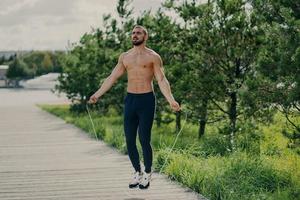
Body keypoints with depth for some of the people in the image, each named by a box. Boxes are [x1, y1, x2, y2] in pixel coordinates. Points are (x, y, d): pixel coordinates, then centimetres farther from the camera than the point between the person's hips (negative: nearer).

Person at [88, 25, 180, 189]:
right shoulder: (124, 57, 12)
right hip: (130, 100, 4)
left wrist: (171, 100, -20)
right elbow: (112, 78, 16)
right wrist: (97, 94, 13)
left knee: (144, 140, -5)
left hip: (146, 101, -4)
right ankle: (137, 172, 21)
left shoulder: (153, 57, -2)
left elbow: (162, 80, -7)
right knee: (129, 140, 5)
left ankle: (147, 174, 13)